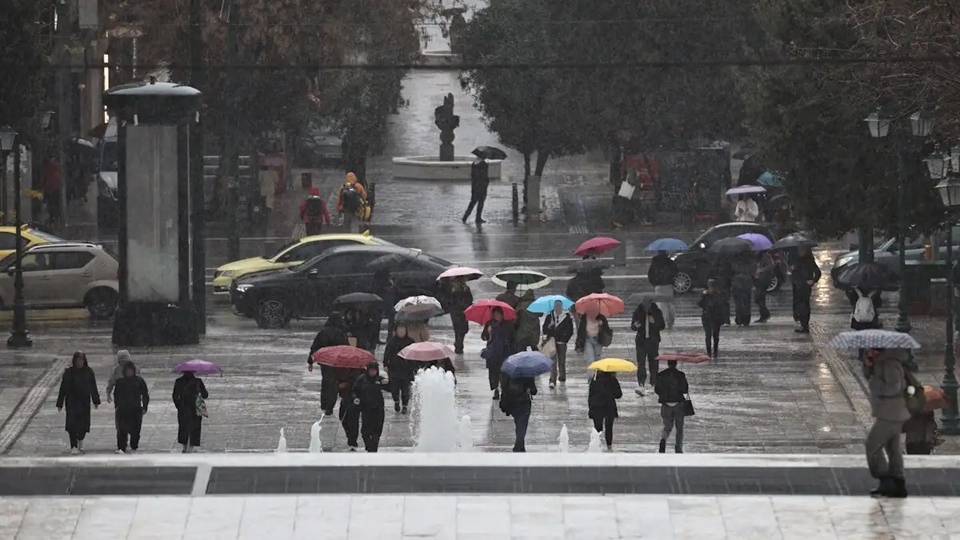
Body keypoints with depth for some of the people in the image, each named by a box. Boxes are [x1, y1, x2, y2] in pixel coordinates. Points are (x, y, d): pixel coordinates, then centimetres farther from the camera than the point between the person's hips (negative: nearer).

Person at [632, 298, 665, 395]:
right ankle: (641, 385, -17)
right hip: (641, 341, 0)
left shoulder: (656, 312, -1)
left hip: (653, 341, 0)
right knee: (641, 363, -11)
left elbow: (662, 326, 0)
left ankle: (653, 384, 22)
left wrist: (654, 322, -20)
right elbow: (632, 326, 4)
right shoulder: (638, 312, 1)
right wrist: (635, 326, -20)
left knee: (653, 363, 7)